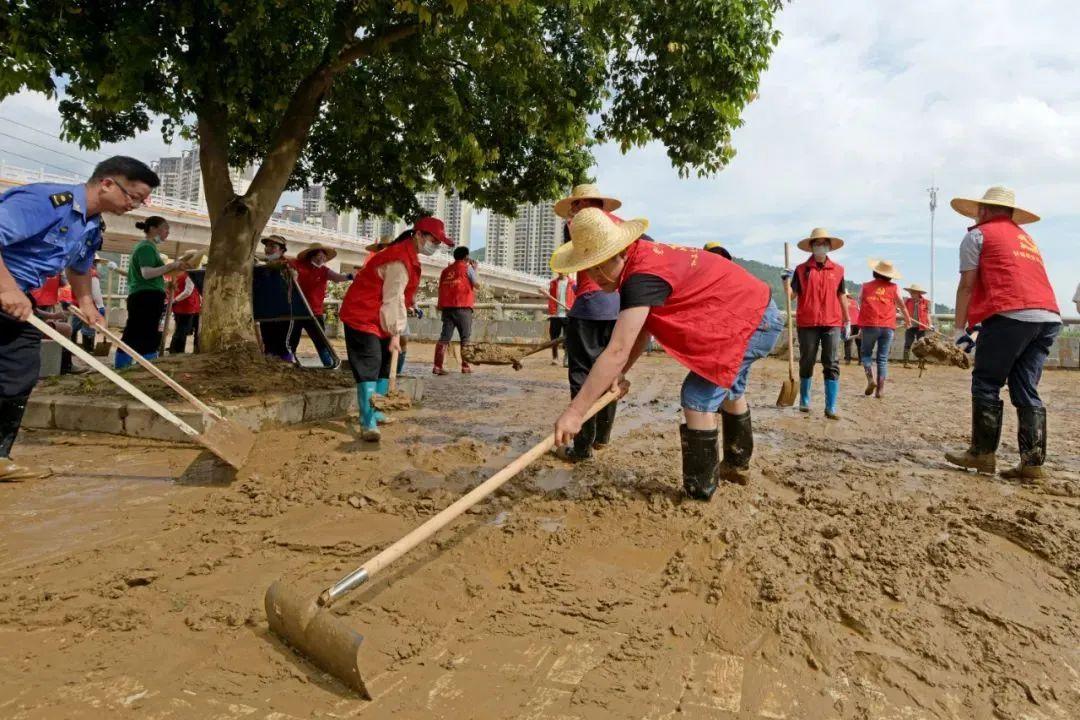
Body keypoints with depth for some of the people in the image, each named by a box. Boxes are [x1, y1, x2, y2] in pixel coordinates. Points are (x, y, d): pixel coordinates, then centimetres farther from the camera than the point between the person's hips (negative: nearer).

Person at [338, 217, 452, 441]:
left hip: (377, 318, 11)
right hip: (362, 317, -11)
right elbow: (393, 299, -24)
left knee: (384, 364, 14)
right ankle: (368, 423, -19)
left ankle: (375, 412, 22)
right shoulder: (400, 260, -23)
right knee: (369, 367, -16)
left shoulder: (407, 255, 11)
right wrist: (395, 334, -22)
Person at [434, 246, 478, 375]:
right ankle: (465, 366, 3)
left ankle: (437, 366, -10)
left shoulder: (446, 270, 16)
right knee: (465, 338, 4)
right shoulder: (467, 268, 1)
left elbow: (441, 289, 15)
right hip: (462, 307, -4)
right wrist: (475, 268, 16)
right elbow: (476, 284, 7)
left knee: (444, 337, -1)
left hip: (446, 307, 5)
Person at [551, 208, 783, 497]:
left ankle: (699, 490, -1)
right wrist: (620, 374, -7)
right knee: (728, 390, 27)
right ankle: (737, 465, 48)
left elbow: (617, 351, -37)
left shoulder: (643, 276, -32)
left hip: (750, 320, -11)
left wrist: (575, 411, -36)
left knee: (699, 395, -14)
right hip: (758, 310, 11)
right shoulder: (644, 257, -1)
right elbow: (642, 329, 4)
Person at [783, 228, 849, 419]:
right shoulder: (801, 269, 3)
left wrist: (847, 321, 14)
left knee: (832, 365, -4)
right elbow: (792, 295, 0)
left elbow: (841, 297, 14)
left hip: (832, 323, 1)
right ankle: (804, 400, 25)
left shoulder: (838, 270, 8)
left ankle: (831, 408, -3)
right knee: (806, 364, 9)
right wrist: (787, 281, -18)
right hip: (807, 323, -1)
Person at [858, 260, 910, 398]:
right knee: (883, 358, 6)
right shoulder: (894, 288, 6)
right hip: (888, 327, 1)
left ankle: (871, 379, -8)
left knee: (866, 353, 14)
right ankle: (880, 389, 2)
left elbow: (860, 305, 15)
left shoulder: (866, 286, 6)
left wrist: (861, 327, 28)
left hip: (870, 325, -1)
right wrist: (907, 320, 33)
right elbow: (901, 306, 14)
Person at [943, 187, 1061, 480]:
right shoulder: (1026, 238, 30)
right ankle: (1033, 462, 2)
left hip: (1011, 315, -7)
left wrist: (960, 329, 4)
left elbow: (967, 285, 2)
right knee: (1026, 390, 7)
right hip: (1049, 317, 7)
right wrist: (980, 323, 24)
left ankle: (983, 454, 4)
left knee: (986, 385, 1)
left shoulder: (978, 235, 9)